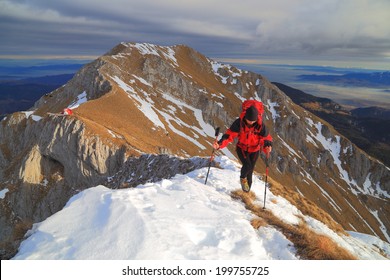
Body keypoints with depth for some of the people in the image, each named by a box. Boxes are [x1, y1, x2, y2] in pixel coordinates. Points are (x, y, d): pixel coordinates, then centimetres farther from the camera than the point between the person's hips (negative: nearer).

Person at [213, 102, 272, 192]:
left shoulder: (260, 125, -23)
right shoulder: (239, 123, -24)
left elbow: (266, 138, -17)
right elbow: (230, 135, -25)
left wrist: (268, 147, -41)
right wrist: (220, 144, -42)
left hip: (254, 150, 1)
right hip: (242, 148, -1)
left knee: (250, 170, 10)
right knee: (247, 166, -23)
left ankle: (247, 189, 37)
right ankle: (243, 178, 14)